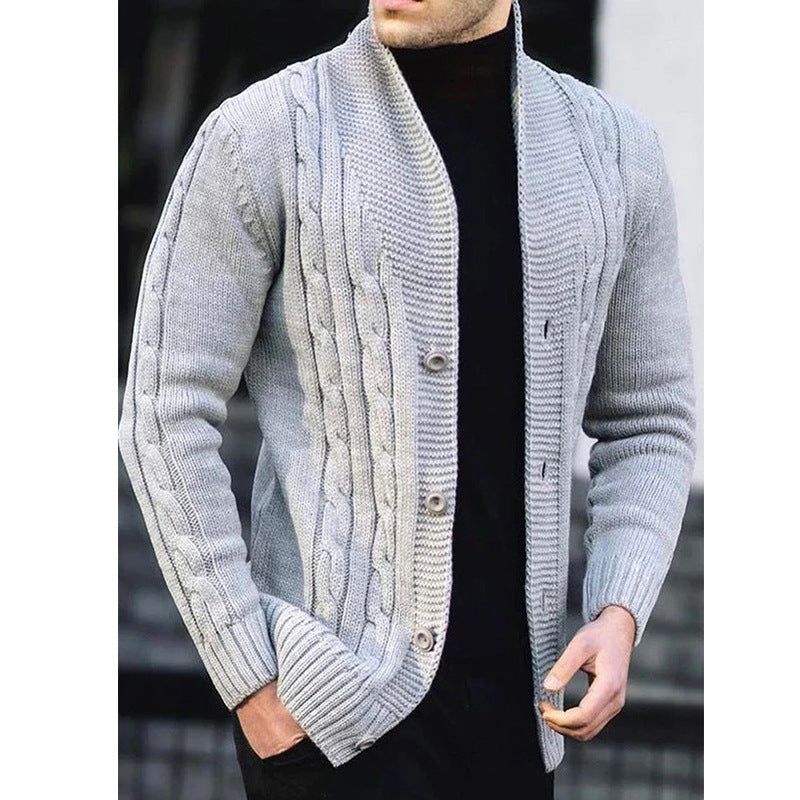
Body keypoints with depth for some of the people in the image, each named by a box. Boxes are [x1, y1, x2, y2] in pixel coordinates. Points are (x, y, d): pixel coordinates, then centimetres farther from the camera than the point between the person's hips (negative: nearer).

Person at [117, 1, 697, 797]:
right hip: (331, 708, -5)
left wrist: (619, 619, -5)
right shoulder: (259, 136, -8)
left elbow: (646, 424, 13)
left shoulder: (610, 149, 5)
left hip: (512, 703, 5)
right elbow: (165, 415, -8)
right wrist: (250, 681, -12)